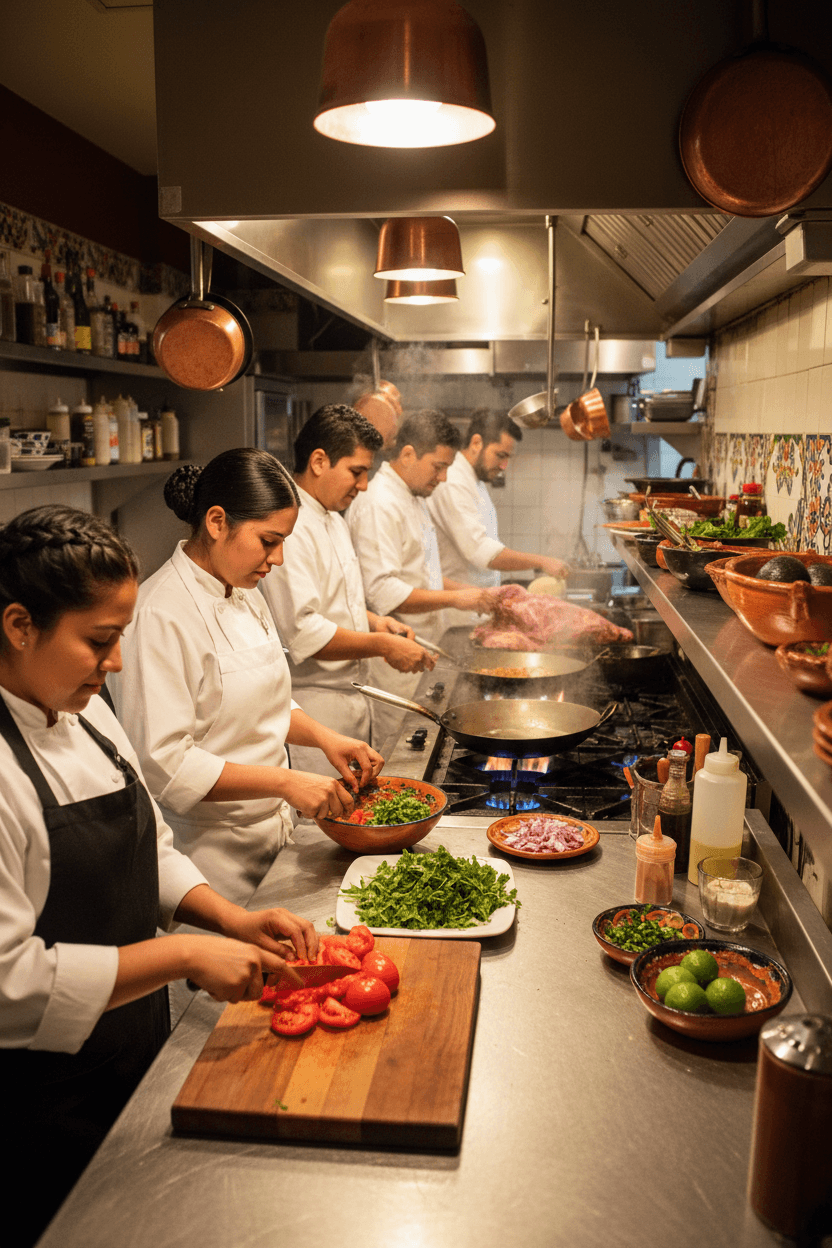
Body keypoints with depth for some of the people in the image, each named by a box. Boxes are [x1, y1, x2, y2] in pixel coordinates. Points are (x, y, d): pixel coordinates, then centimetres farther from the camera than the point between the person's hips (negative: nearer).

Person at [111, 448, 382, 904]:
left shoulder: (244, 596, 7)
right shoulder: (160, 616, -21)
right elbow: (162, 763, -24)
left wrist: (325, 737, 0)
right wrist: (284, 782, -25)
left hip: (267, 831, 8)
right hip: (205, 853, -8)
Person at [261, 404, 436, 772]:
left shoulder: (332, 518, 14)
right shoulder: (290, 528, -20)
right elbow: (301, 633, -27)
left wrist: (375, 621, 8)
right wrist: (382, 645, -20)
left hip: (349, 697, 10)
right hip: (312, 710, -10)